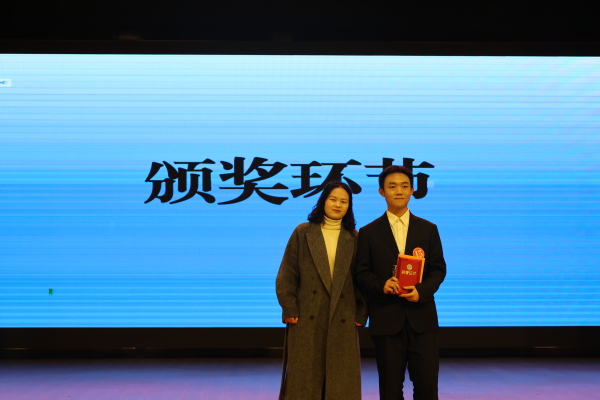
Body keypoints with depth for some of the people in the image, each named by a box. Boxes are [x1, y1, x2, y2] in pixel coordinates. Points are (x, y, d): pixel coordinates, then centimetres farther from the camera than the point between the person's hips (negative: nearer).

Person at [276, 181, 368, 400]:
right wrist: (290, 310, -6)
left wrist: (361, 314, 0)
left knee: (340, 381, 6)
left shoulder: (354, 238, 7)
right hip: (307, 318, -1)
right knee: (304, 377, 4)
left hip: (342, 318, 2)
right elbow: (286, 274, 0)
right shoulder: (303, 232, 2)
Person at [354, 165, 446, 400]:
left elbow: (438, 269, 5)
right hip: (386, 319, -1)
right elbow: (361, 272, 2)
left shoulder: (428, 229, 9)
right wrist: (381, 285, -18)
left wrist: (421, 291, -13)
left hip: (421, 317, 1)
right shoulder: (369, 232, 5)